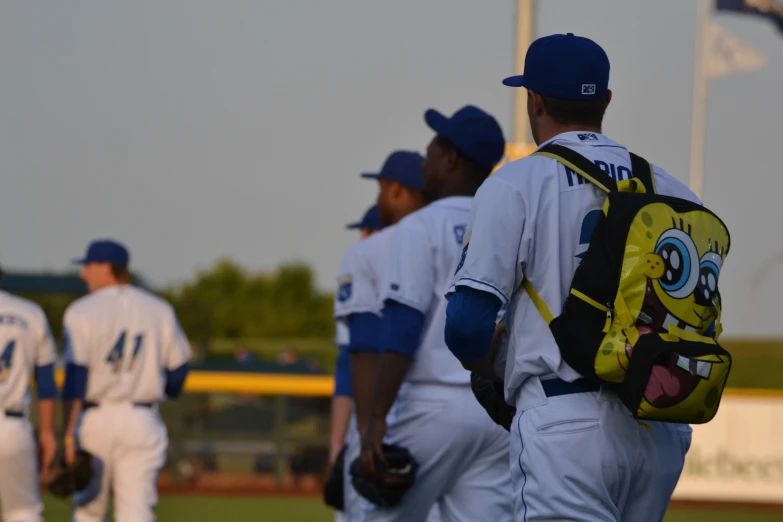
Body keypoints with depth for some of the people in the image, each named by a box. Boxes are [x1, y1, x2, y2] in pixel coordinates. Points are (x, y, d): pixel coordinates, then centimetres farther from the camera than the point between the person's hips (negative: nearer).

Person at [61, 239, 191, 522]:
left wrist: (69, 434, -14)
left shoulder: (82, 311, -5)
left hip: (95, 419, -2)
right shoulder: (160, 310, 7)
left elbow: (75, 374, -12)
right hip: (143, 423, 2)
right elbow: (178, 369, 10)